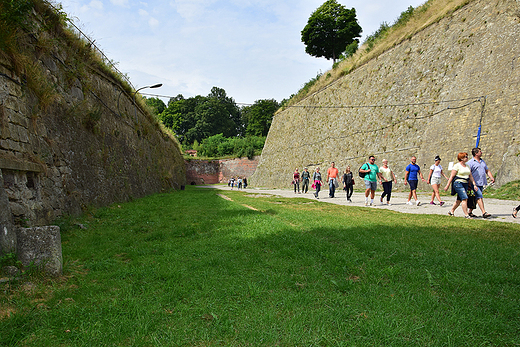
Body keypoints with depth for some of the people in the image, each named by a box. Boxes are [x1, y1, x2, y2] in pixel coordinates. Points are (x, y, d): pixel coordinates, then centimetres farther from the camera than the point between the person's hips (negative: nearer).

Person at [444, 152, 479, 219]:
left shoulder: (467, 166, 15)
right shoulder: (457, 166, -7)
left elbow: (471, 176, 16)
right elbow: (452, 176, -9)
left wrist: (474, 184, 7)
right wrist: (447, 185, -11)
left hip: (465, 184, 8)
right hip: (458, 183, -8)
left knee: (459, 200, 11)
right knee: (465, 198, -15)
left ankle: (451, 211, 25)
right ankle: (466, 215, -13)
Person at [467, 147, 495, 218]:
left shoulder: (482, 161, 18)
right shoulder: (470, 163, -6)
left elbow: (487, 170, 22)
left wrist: (491, 177, 4)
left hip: (481, 184, 8)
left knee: (476, 199, 11)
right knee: (479, 197, -13)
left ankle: (470, 211, 20)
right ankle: (484, 213, -15)